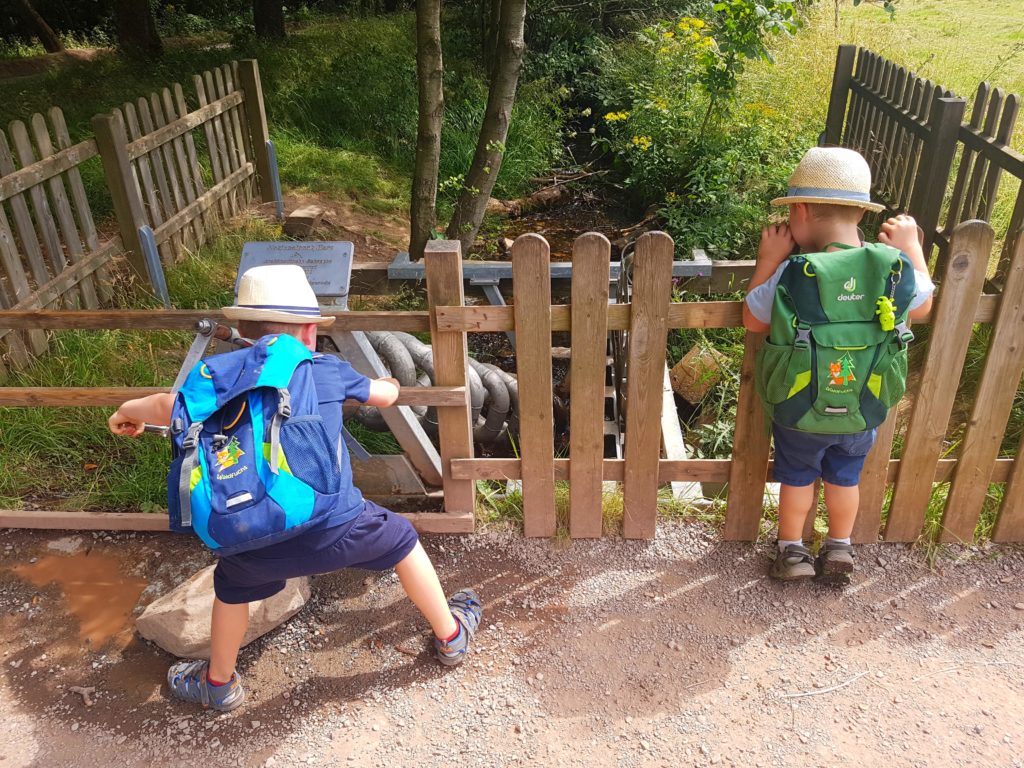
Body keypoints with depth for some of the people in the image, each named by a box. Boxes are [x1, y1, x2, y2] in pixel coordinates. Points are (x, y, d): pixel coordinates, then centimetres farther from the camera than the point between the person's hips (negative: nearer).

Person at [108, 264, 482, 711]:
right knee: (402, 540, 27)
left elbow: (168, 407, 7)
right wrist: (389, 385, 44)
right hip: (340, 528, -1)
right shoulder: (328, 371, 4)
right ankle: (451, 637, 41)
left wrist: (127, 413, 31)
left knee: (231, 586, 33)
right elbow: (386, 396, 19)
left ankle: (218, 684, 52)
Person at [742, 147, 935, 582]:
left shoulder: (792, 274, -25)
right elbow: (922, 306, 8)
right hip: (865, 411, 3)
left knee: (797, 478, 21)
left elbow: (753, 321, -9)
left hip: (800, 411, -2)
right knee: (845, 479, 24)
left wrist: (768, 260, -7)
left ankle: (792, 552, 36)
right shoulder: (895, 267, -14)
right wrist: (912, 248, 16)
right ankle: (839, 551, 40)